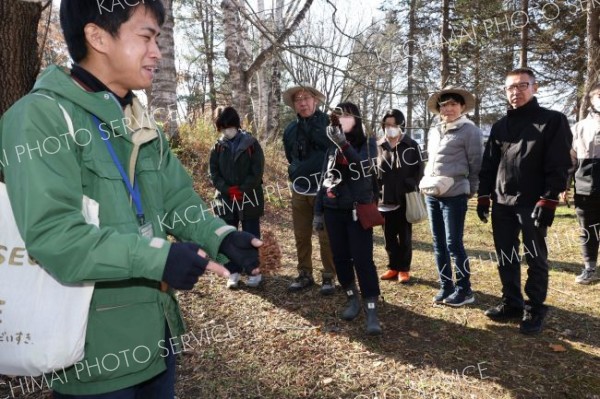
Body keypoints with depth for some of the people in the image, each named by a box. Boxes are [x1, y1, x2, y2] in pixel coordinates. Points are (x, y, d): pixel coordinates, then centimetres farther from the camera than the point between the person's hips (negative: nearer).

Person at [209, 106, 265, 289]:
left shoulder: (251, 143, -3)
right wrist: (228, 189, -14)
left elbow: (257, 171, -8)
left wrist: (242, 189, -16)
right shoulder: (217, 147, 6)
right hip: (226, 198, 3)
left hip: (249, 197, -3)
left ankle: (253, 271, 16)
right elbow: (213, 173, 2)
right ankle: (233, 272, 20)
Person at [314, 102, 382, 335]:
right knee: (340, 258, 7)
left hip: (358, 211, -4)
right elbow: (324, 180, 14)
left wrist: (344, 144, -34)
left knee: (363, 259, -9)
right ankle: (352, 300, 23)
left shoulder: (368, 144, -1)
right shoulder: (332, 147, 11)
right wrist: (318, 211, 12)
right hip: (333, 210, 4)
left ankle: (372, 311, -6)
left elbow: (363, 168, -22)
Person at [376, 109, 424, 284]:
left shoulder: (411, 146, 0)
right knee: (389, 236, 10)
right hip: (385, 199, 3)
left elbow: (419, 170, 3)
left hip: (405, 199, -2)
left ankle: (404, 269, 18)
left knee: (405, 236, 6)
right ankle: (393, 267, 24)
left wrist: (412, 187, -9)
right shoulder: (378, 146, 6)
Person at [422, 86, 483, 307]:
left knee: (453, 243, -4)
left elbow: (476, 164, -4)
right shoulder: (434, 131, 14)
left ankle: (464, 289, 11)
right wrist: (426, 182, 13)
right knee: (438, 243, 10)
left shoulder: (469, 130, -6)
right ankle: (445, 286, 22)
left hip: (454, 195, -7)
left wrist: (470, 191, -1)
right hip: (431, 194, 7)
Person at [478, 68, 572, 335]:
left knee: (535, 259, 4)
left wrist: (548, 201, -15)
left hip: (533, 203, -5)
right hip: (502, 203, 5)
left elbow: (559, 165, -9)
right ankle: (511, 303, 25)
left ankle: (534, 310, 17)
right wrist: (484, 196, 8)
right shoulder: (500, 126, 14)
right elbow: (489, 164, 14)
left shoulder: (552, 121, -2)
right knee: (505, 258, 11)